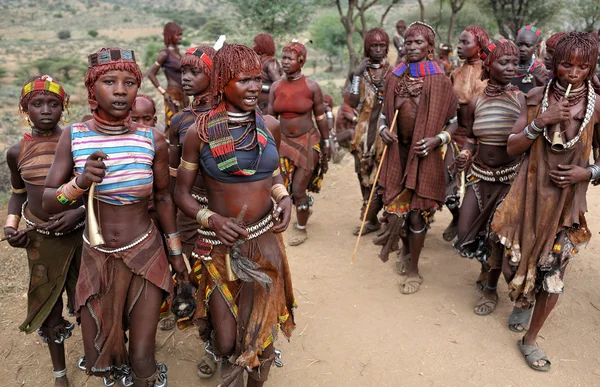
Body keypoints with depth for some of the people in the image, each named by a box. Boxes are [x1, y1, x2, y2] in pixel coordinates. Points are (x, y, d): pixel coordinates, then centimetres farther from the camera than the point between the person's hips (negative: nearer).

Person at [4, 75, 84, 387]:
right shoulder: (17, 152, -1)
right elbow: (18, 193, 13)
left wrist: (79, 212, -17)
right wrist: (10, 226, -2)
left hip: (80, 233, -2)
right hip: (40, 239, 2)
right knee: (48, 305, 12)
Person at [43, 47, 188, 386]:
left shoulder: (153, 140, -12)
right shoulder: (74, 136, -10)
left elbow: (163, 197, 0)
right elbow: (48, 202, -8)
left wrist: (176, 252, 7)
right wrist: (80, 183, -28)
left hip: (145, 254, -2)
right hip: (97, 257, 2)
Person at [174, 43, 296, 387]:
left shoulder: (270, 125, -1)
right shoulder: (201, 133, -11)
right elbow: (182, 193, -3)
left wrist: (284, 196, -4)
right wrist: (212, 219, -19)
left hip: (265, 241, 3)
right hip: (220, 245, -2)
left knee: (261, 333, 15)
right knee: (226, 341, 7)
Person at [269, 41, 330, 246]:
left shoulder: (311, 86, -10)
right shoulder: (276, 87, -1)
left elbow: (320, 116, -2)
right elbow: (270, 117, 4)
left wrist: (326, 142, 1)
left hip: (308, 142, -4)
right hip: (285, 142, 4)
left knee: (298, 189, -2)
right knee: (288, 187, 13)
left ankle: (301, 229, 21)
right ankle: (306, 207, 46)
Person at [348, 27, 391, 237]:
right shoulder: (362, 71, 8)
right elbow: (352, 103, -2)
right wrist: (357, 76, -9)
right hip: (365, 133, 4)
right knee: (365, 176, 10)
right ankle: (371, 219, 22)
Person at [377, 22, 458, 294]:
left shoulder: (439, 81, -6)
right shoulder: (395, 78, 4)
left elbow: (454, 123, -1)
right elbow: (385, 113, 15)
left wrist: (437, 139, -18)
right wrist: (383, 129, -6)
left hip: (425, 155, -3)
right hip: (398, 151, 4)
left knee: (416, 212, 1)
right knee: (396, 205, 11)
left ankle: (413, 270, 18)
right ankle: (407, 251, 39)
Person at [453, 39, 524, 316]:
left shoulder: (523, 99, -9)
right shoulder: (476, 103, -1)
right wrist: (465, 154, -9)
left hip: (509, 178, -3)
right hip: (479, 176, 3)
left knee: (496, 234, 4)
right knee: (465, 233, 4)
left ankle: (491, 289, 28)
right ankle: (488, 264, 39)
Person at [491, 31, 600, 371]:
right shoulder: (537, 97, -3)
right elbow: (512, 148, -4)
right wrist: (541, 122, -17)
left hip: (568, 202, 0)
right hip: (530, 195, 1)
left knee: (553, 275, 3)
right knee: (515, 263, 9)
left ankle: (530, 339, 24)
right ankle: (524, 300, 46)